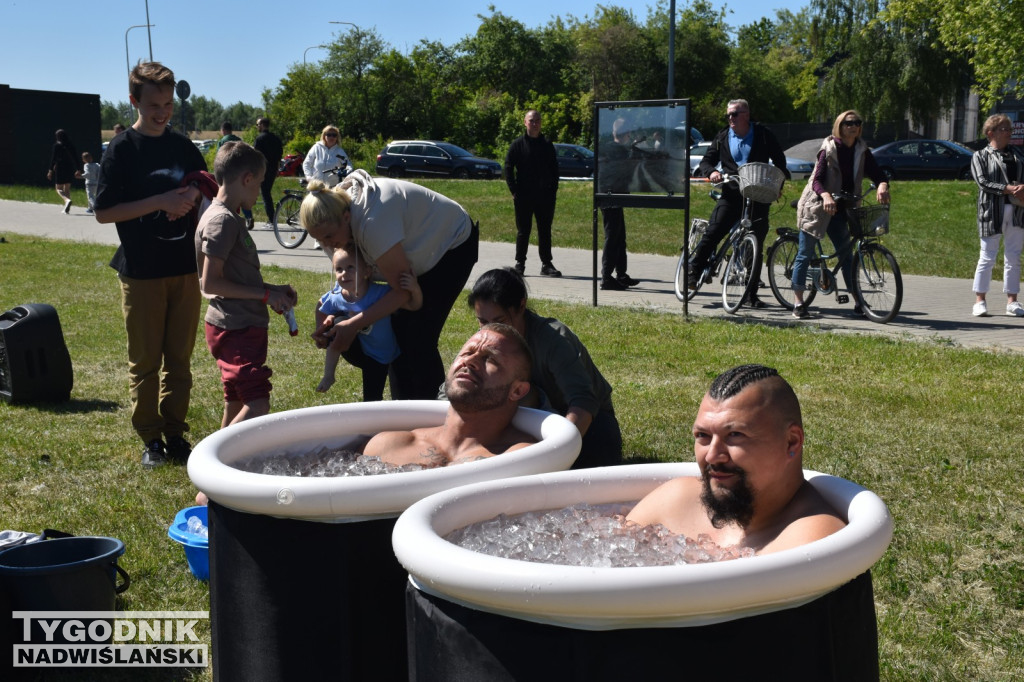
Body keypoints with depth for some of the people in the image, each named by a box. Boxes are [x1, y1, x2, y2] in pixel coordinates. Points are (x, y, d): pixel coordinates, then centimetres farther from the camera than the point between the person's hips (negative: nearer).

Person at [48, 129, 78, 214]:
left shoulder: (57, 145, -6)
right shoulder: (71, 145, 5)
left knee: (59, 188, 1)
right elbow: (76, 157, 5)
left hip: (60, 168, -5)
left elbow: (53, 158, -9)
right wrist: (77, 169, 10)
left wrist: (51, 170, -6)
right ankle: (67, 208, 12)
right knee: (67, 188, 14)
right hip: (70, 168, 5)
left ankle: (67, 200, -28)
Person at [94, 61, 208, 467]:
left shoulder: (184, 147, 8)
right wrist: (159, 202, -19)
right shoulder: (122, 149, -5)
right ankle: (150, 439, 14)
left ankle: (175, 434, 20)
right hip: (141, 272, -4)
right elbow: (103, 212, -9)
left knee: (180, 358, 9)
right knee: (145, 361, 4)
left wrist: (192, 198, -5)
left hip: (185, 267, 4)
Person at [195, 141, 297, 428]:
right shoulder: (222, 220, -14)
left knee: (236, 404, 14)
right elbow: (210, 283, -20)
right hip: (234, 329, -10)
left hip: (244, 326, 10)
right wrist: (266, 295, -16)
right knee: (257, 404, -14)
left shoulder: (230, 218, 16)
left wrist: (273, 290, 11)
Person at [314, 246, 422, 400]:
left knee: (372, 401, -2)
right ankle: (328, 376, -13)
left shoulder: (380, 293, -29)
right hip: (356, 351, 2)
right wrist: (320, 332, -9)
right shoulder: (335, 298, -19)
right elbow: (321, 305, 4)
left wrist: (415, 289, -47)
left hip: (378, 358, -2)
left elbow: (414, 306, -26)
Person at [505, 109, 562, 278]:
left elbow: (554, 169, 13)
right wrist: (514, 191, -7)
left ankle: (546, 264, 11)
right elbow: (508, 168, 0)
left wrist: (553, 190, 3)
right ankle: (519, 263, 12)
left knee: (545, 231, 6)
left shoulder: (547, 145, 9)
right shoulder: (517, 144, 1)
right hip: (524, 196, -2)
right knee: (523, 231, 3)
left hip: (545, 196, 2)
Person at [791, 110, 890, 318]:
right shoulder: (828, 148, -11)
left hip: (841, 209, 5)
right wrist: (826, 196, -38)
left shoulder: (862, 151, 3)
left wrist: (882, 185, -28)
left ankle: (858, 301, 12)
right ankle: (798, 303, 2)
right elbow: (817, 180, -18)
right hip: (816, 207, -5)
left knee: (846, 254, 6)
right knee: (805, 254, -2)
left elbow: (877, 173, -5)